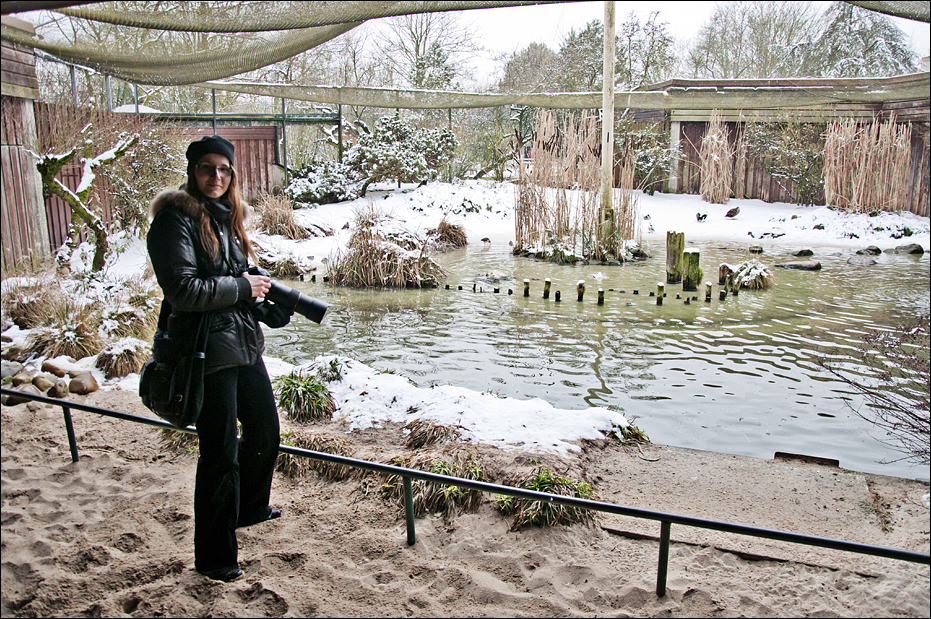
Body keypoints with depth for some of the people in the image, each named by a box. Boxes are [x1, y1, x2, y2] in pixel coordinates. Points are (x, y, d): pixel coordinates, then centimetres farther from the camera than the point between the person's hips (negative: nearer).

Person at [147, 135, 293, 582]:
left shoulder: (226, 217, 13)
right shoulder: (176, 218, -13)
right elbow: (183, 290, -23)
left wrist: (265, 308, 7)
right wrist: (243, 286, -15)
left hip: (245, 344, 9)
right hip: (207, 351, -9)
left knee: (265, 429, 22)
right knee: (221, 453, -1)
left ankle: (250, 509, 46)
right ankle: (214, 556, 16)